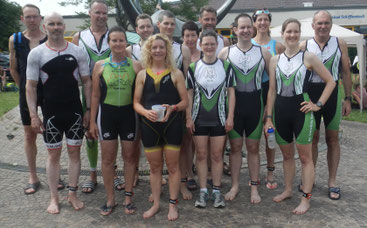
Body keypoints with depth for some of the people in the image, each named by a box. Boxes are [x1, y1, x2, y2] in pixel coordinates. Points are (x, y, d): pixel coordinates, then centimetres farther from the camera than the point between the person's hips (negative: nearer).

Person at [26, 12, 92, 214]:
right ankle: (54, 197, 21)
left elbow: (86, 82, 4)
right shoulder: (36, 53, -4)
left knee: (74, 152, 8)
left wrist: (89, 109, -1)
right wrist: (33, 115, -8)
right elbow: (30, 86, -2)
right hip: (51, 113, -1)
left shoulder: (77, 51, 0)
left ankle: (72, 194, 22)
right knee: (54, 154, 8)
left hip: (75, 112, 2)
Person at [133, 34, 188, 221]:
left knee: (172, 166, 6)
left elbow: (185, 101, 1)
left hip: (172, 124, -2)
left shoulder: (175, 73, 2)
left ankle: (173, 204, 20)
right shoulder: (142, 74, 6)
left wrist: (173, 108, -19)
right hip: (149, 125, 2)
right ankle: (156, 204, 26)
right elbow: (136, 102, 5)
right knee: (154, 167, 12)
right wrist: (145, 112, -15)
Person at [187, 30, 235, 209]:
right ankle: (203, 191, 17)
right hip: (199, 119, 1)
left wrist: (230, 117, -3)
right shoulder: (193, 67, 3)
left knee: (217, 155, 6)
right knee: (201, 155, 6)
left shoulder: (226, 66, 2)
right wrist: (188, 118, -2)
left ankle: (217, 191, 18)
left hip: (219, 118, 0)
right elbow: (189, 93, 4)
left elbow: (231, 92, 3)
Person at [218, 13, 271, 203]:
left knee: (253, 147, 8)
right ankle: (235, 185, 21)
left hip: (255, 103, 0)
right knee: (235, 146, 8)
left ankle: (254, 187, 20)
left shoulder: (263, 52, 2)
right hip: (233, 104, 0)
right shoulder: (226, 52, 1)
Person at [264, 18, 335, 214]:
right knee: (286, 154, 16)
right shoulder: (275, 60, 6)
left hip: (301, 111, -3)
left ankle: (305, 199, 13)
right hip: (280, 111, 4)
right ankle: (287, 190, 32)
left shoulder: (308, 58, -3)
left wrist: (318, 104, -6)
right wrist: (268, 117, 3)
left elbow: (330, 81, 2)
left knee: (305, 156, 2)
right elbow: (272, 90, 7)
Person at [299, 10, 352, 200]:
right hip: (310, 94, 0)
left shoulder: (340, 44, 2)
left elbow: (345, 72, 5)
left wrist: (348, 98, 1)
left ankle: (332, 181, 18)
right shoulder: (304, 46, 0)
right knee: (312, 138, 9)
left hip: (332, 93, 0)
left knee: (332, 139, 6)